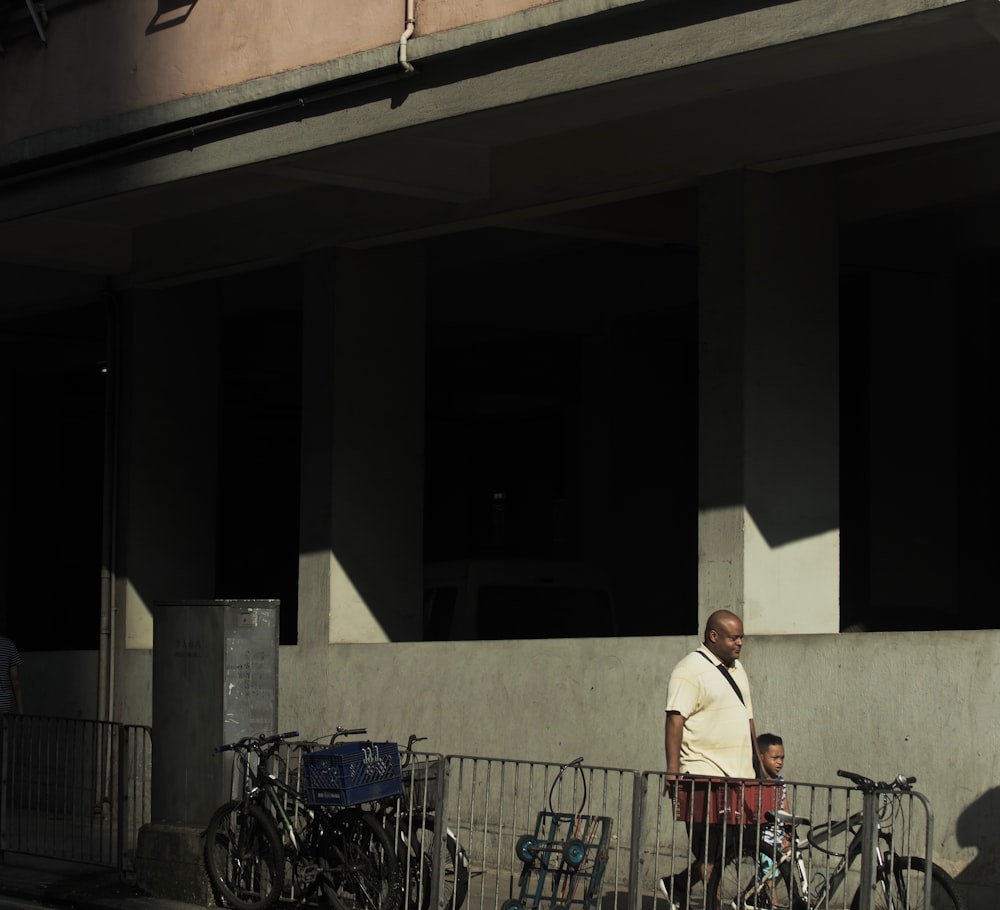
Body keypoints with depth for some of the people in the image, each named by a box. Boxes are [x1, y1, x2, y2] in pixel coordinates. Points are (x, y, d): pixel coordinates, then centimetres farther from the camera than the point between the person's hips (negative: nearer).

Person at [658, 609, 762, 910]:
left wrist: (757, 762, 20)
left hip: (739, 778, 8)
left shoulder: (736, 670, 19)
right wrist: (672, 770, -23)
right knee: (711, 857, -9)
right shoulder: (690, 670, -8)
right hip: (705, 777, -8)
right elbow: (675, 719, -15)